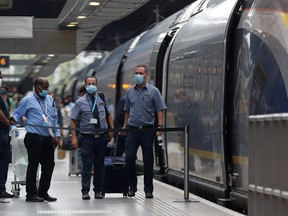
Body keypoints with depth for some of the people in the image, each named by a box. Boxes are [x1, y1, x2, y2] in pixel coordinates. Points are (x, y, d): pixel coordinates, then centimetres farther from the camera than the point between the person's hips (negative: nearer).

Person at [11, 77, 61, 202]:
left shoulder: (50, 99, 18)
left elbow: (55, 118, 21)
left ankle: (43, 192, 16)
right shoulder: (28, 100, 1)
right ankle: (31, 194, 3)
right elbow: (17, 114, -1)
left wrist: (56, 135, 15)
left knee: (49, 165, 6)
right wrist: (13, 119, -24)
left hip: (48, 139, 6)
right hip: (34, 138, -6)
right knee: (33, 166, -3)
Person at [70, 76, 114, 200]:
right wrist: (74, 137, -10)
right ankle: (85, 191, -2)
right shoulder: (80, 102, -2)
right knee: (87, 164, -7)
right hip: (87, 138, -3)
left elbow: (109, 115, 17)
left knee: (99, 165, 9)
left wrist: (112, 129, 4)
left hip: (102, 137, 3)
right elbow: (73, 120, -2)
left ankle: (98, 190, 18)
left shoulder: (103, 99, 8)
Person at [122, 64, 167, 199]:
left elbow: (160, 110, -2)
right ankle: (132, 186, 6)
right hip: (132, 130, 3)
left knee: (148, 161, 3)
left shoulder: (153, 91, 1)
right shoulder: (130, 92, 11)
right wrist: (125, 126, 15)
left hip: (147, 131, -2)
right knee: (129, 157, -8)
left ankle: (148, 190, 10)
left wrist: (160, 126, -13)